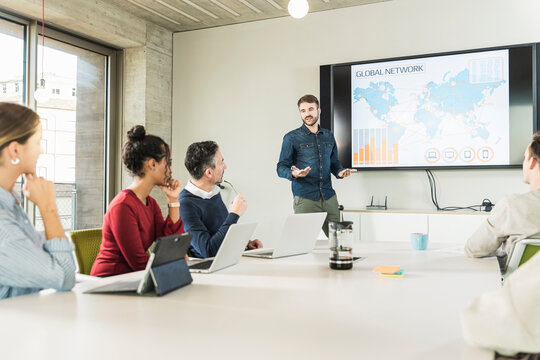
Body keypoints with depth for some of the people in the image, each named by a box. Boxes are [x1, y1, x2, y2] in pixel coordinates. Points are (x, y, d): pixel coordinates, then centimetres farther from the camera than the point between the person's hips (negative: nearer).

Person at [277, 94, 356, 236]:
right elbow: (281, 168, 0)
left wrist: (340, 172, 0)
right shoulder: (291, 138, 2)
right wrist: (294, 174, -22)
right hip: (305, 199, -4)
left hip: (329, 198, 4)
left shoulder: (328, 136, 16)